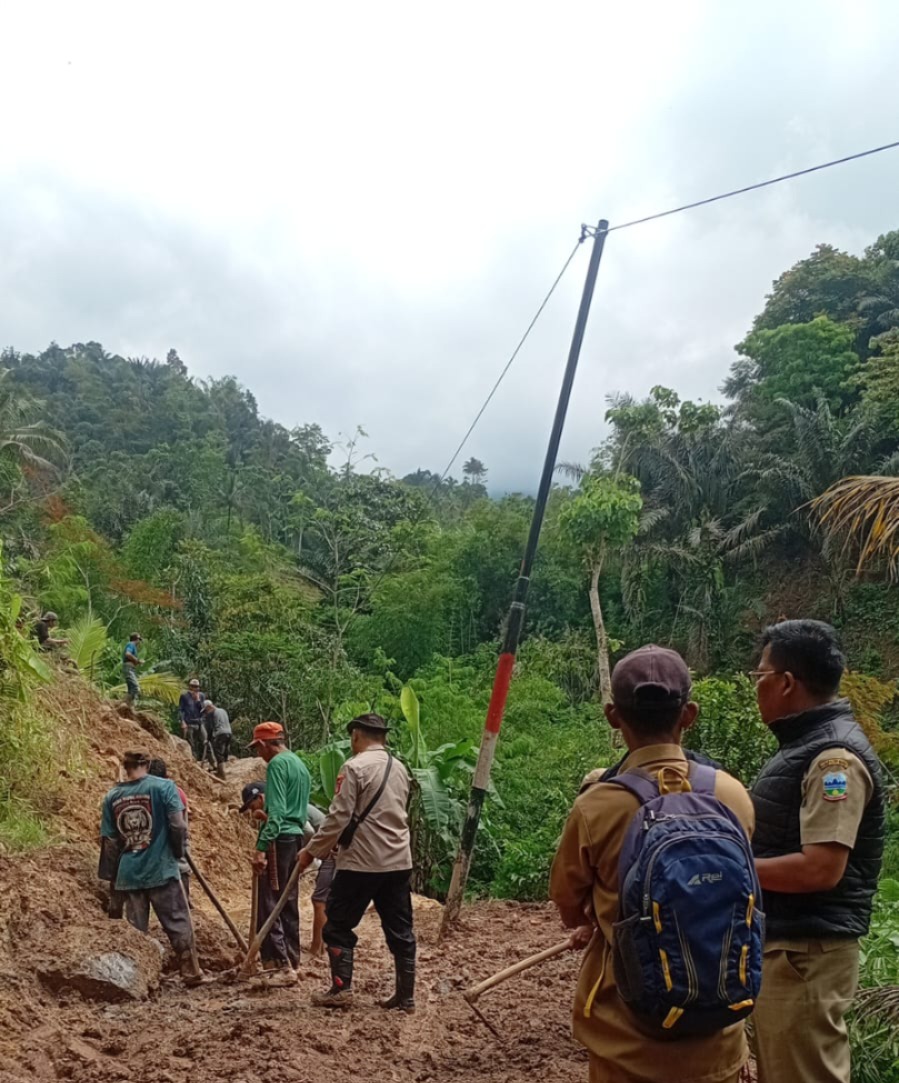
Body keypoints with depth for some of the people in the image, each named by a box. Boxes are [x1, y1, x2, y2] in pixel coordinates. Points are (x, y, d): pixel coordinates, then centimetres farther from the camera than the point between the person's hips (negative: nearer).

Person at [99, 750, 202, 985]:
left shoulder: (112, 796, 3)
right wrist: (179, 852, 6)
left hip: (128, 874, 3)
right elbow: (178, 825, -11)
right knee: (178, 923, 6)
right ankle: (191, 973, 9)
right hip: (161, 869, -3)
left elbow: (108, 841, 7)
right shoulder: (163, 787, -8)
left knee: (135, 929, 12)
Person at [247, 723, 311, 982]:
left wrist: (261, 847, -23)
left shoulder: (277, 764, -10)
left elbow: (276, 811, -20)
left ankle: (280, 963, -10)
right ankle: (292, 961, 18)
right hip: (296, 836, 9)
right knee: (289, 903, 13)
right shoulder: (300, 764, 17)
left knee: (269, 902, -6)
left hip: (278, 838, -9)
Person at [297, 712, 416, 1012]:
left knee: (338, 925, 8)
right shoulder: (399, 768, 11)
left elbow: (339, 817, -15)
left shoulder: (355, 767, -11)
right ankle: (406, 996, 14)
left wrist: (312, 850, -3)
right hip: (399, 861, 7)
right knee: (400, 929, 11)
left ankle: (341, 990, 8)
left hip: (361, 862, -7)